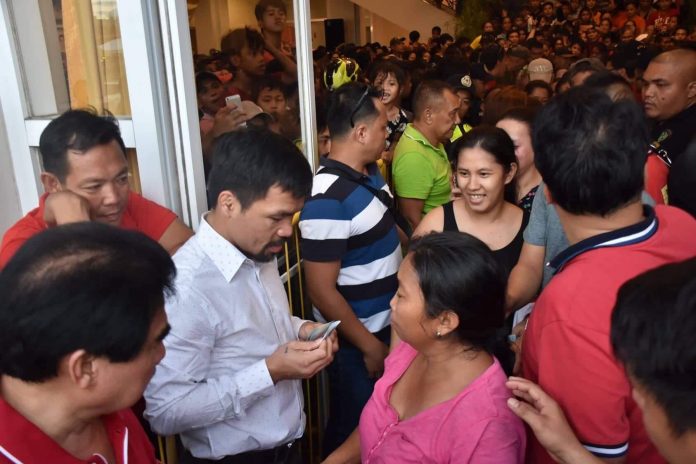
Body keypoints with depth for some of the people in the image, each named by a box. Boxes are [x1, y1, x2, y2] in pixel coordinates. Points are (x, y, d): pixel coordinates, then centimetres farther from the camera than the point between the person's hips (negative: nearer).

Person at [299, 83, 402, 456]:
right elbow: (321, 291, -25)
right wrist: (370, 346, -17)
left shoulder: (370, 171, 0)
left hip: (387, 324, 8)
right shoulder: (328, 199, -28)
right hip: (356, 342, -8)